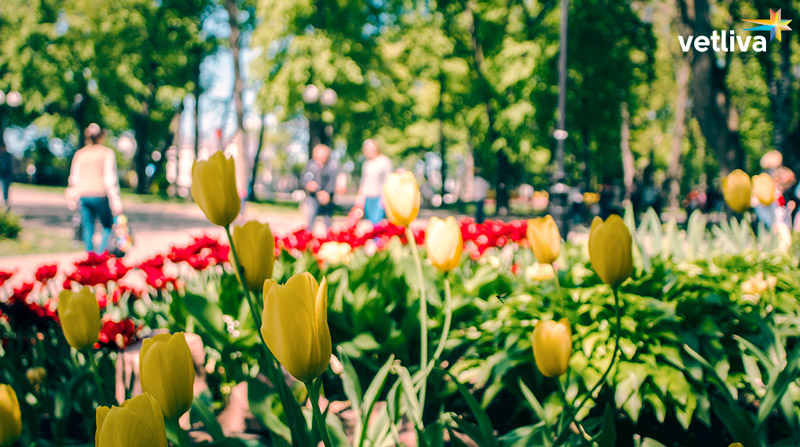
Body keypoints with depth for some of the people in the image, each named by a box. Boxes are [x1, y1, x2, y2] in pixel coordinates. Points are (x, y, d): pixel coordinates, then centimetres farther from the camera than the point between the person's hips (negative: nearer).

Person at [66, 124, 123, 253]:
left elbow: (74, 178, 10)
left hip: (84, 195, 3)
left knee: (88, 228, 8)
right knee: (107, 226, 11)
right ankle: (100, 253, -4)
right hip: (100, 195, -3)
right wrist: (115, 200, -8)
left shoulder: (80, 154, 10)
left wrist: (72, 196, 20)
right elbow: (110, 178, -8)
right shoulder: (107, 153, -1)